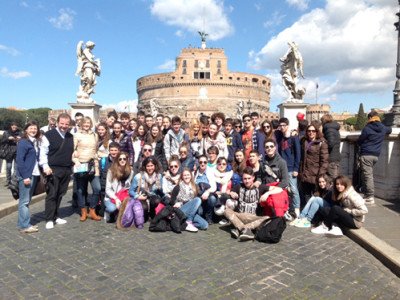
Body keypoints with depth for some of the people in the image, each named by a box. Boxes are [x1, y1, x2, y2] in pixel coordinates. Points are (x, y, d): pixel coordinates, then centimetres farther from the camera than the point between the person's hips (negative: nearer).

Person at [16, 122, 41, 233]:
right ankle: (24, 226, 1)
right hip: (25, 175, -8)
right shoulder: (23, 142, -8)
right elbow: (19, 160, -13)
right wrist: (25, 176, -17)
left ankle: (24, 224, 19)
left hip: (34, 174, 8)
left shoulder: (35, 142, 15)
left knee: (27, 200, 12)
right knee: (24, 201, -4)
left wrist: (38, 173, 6)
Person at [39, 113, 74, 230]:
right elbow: (43, 153, -5)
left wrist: (73, 163, 14)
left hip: (67, 170, 6)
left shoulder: (71, 137, 15)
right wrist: (45, 166, -14)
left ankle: (55, 217, 22)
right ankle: (49, 220, 3)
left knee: (60, 194, 11)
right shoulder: (49, 135, -3)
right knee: (52, 195, -4)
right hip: (53, 170, -5)